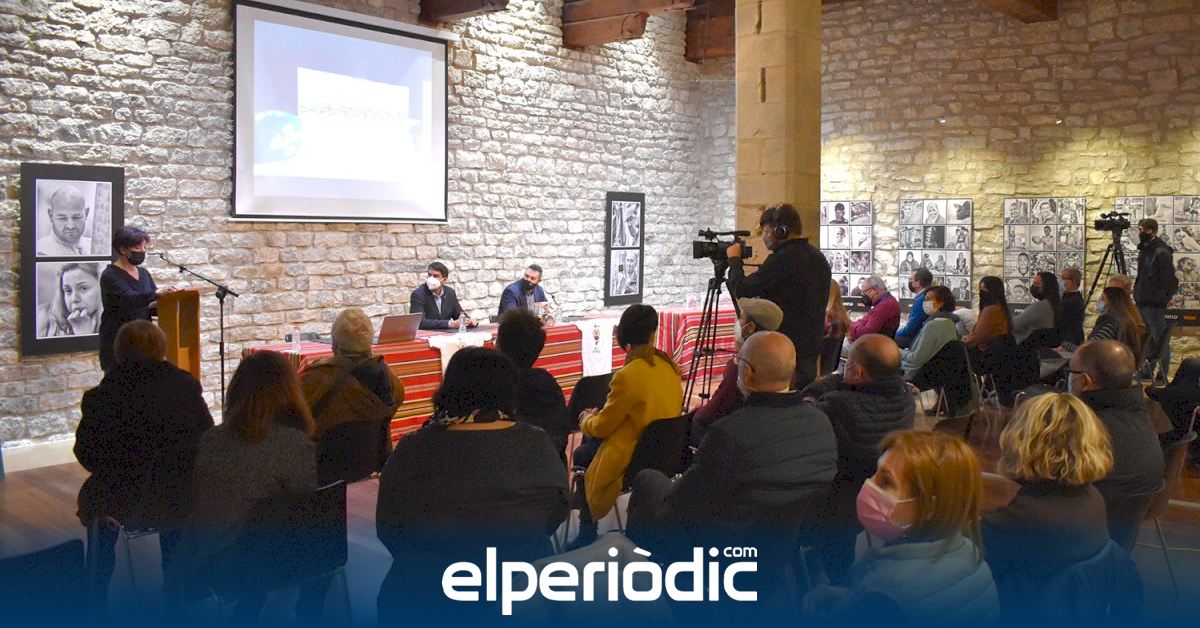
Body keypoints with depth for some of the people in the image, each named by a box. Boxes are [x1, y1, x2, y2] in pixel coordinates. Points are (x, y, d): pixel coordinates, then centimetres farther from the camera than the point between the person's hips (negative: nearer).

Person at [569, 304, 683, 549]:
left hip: (632, 460, -7)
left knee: (581, 455, 20)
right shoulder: (668, 365, -3)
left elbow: (601, 427, -14)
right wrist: (599, 415, 19)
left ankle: (587, 530, 27)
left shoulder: (627, 376, -25)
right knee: (591, 443, 26)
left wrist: (586, 419, 9)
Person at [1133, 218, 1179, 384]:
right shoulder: (1144, 250, 15)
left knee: (1161, 341, -3)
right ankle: (1146, 372, 22)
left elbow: (1170, 280, -15)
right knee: (1146, 341, 14)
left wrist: (1166, 299, -16)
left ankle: (1162, 377, 2)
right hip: (1142, 304, 9)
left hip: (1157, 305, -9)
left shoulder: (1162, 252, -12)